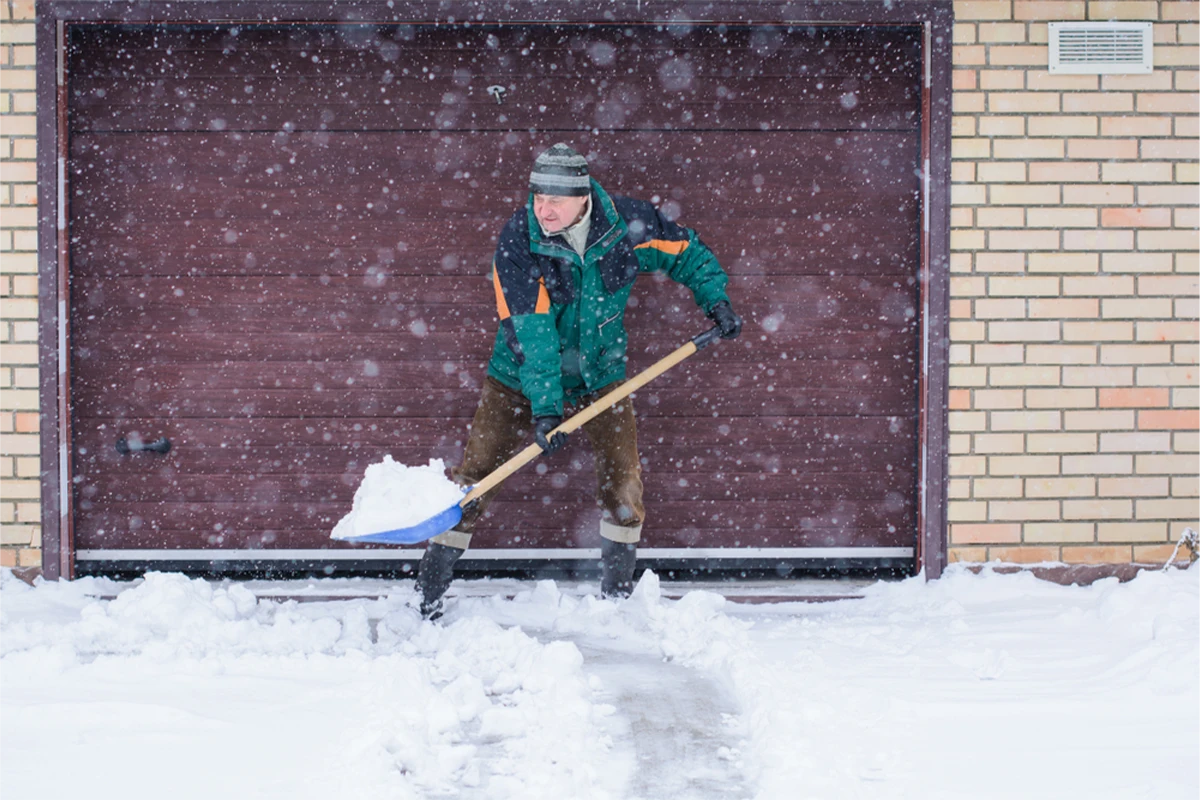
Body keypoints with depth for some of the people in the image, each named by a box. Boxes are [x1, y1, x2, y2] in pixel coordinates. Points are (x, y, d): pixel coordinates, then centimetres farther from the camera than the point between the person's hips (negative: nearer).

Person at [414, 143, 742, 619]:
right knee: (476, 470, -7)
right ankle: (429, 592, 4)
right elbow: (530, 332, -28)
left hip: (599, 370, 3)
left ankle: (617, 593, 14)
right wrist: (544, 407, -32)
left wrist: (716, 298, -5)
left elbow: (684, 250, 5)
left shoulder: (626, 223, -15)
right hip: (523, 374, -2)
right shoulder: (517, 241, -24)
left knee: (622, 473, -5)